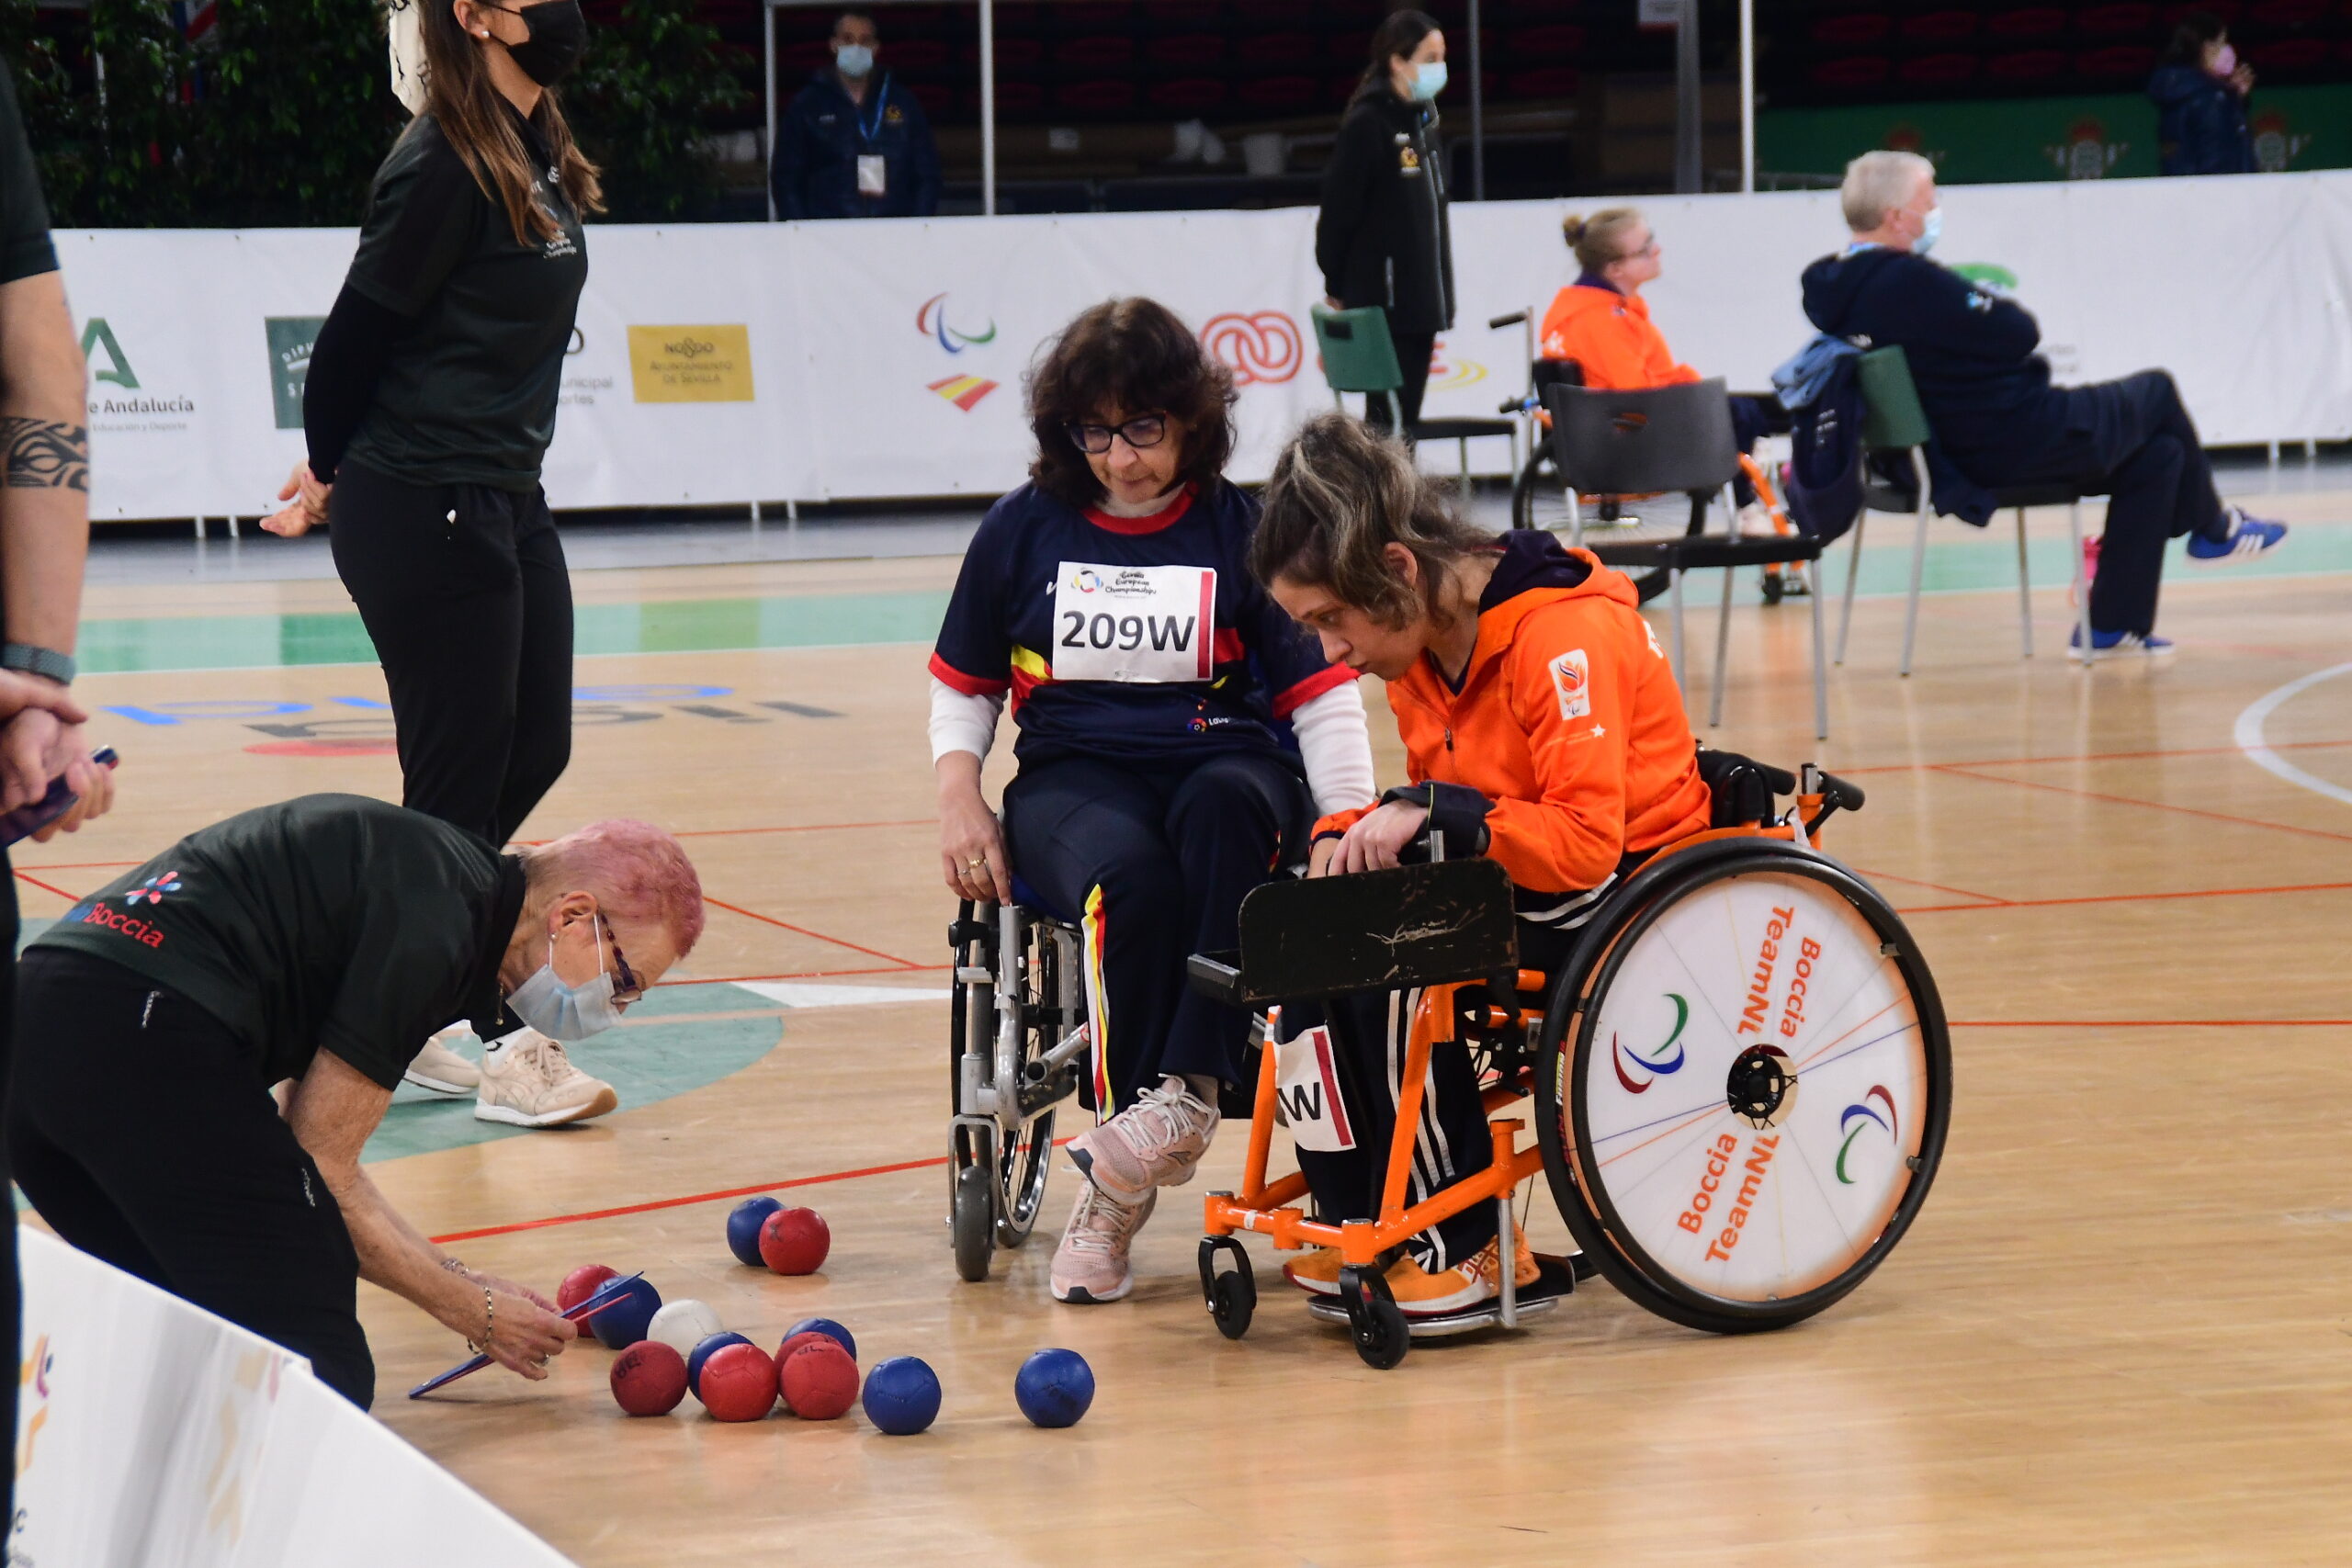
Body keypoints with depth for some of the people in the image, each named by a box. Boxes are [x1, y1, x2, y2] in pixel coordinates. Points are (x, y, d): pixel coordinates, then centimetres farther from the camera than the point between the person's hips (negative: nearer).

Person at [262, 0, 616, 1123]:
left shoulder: (541, 157, 10)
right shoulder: (443, 165, -17)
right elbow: (359, 329, -13)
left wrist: (344, 467, 11)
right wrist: (333, 471, 2)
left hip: (505, 503, 9)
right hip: (423, 514, -9)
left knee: (532, 755, 12)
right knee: (461, 776, 0)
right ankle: (494, 1045, 8)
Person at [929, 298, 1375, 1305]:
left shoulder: (1242, 530, 6)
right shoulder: (1025, 531, 11)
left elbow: (1318, 693, 4)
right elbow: (963, 686, 20)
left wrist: (1351, 817, -10)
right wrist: (960, 800, 2)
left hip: (1222, 759, 0)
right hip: (1073, 776, 0)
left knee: (1223, 808, -39)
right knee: (1130, 879, -36)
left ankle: (1187, 1092, -42)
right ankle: (1113, 1188, -32)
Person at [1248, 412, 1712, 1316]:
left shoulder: (1562, 635, -23)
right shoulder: (1423, 649, 4)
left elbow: (1586, 843, -29)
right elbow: (1438, 813, 13)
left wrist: (1429, 813, -30)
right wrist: (1351, 834, -8)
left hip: (1634, 887, -9)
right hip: (1515, 880, 9)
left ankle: (1465, 1248, -15)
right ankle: (1359, 1225, -1)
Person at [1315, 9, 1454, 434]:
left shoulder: (1424, 120, 12)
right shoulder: (1367, 124, -13)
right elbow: (1338, 209, -11)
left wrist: (1439, 295, 17)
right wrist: (1337, 290, -6)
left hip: (1419, 297, 8)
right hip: (1382, 300, -8)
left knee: (1406, 415, 9)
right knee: (1388, 416, -7)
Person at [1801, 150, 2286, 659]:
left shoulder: (1838, 287, 2)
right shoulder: (1909, 281, -28)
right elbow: (2019, 333, -21)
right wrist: (1993, 302, -3)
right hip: (2015, 442, -10)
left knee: (2157, 455, 18)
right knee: (2156, 392, 12)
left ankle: (2114, 623, 20)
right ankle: (2212, 527, 35)